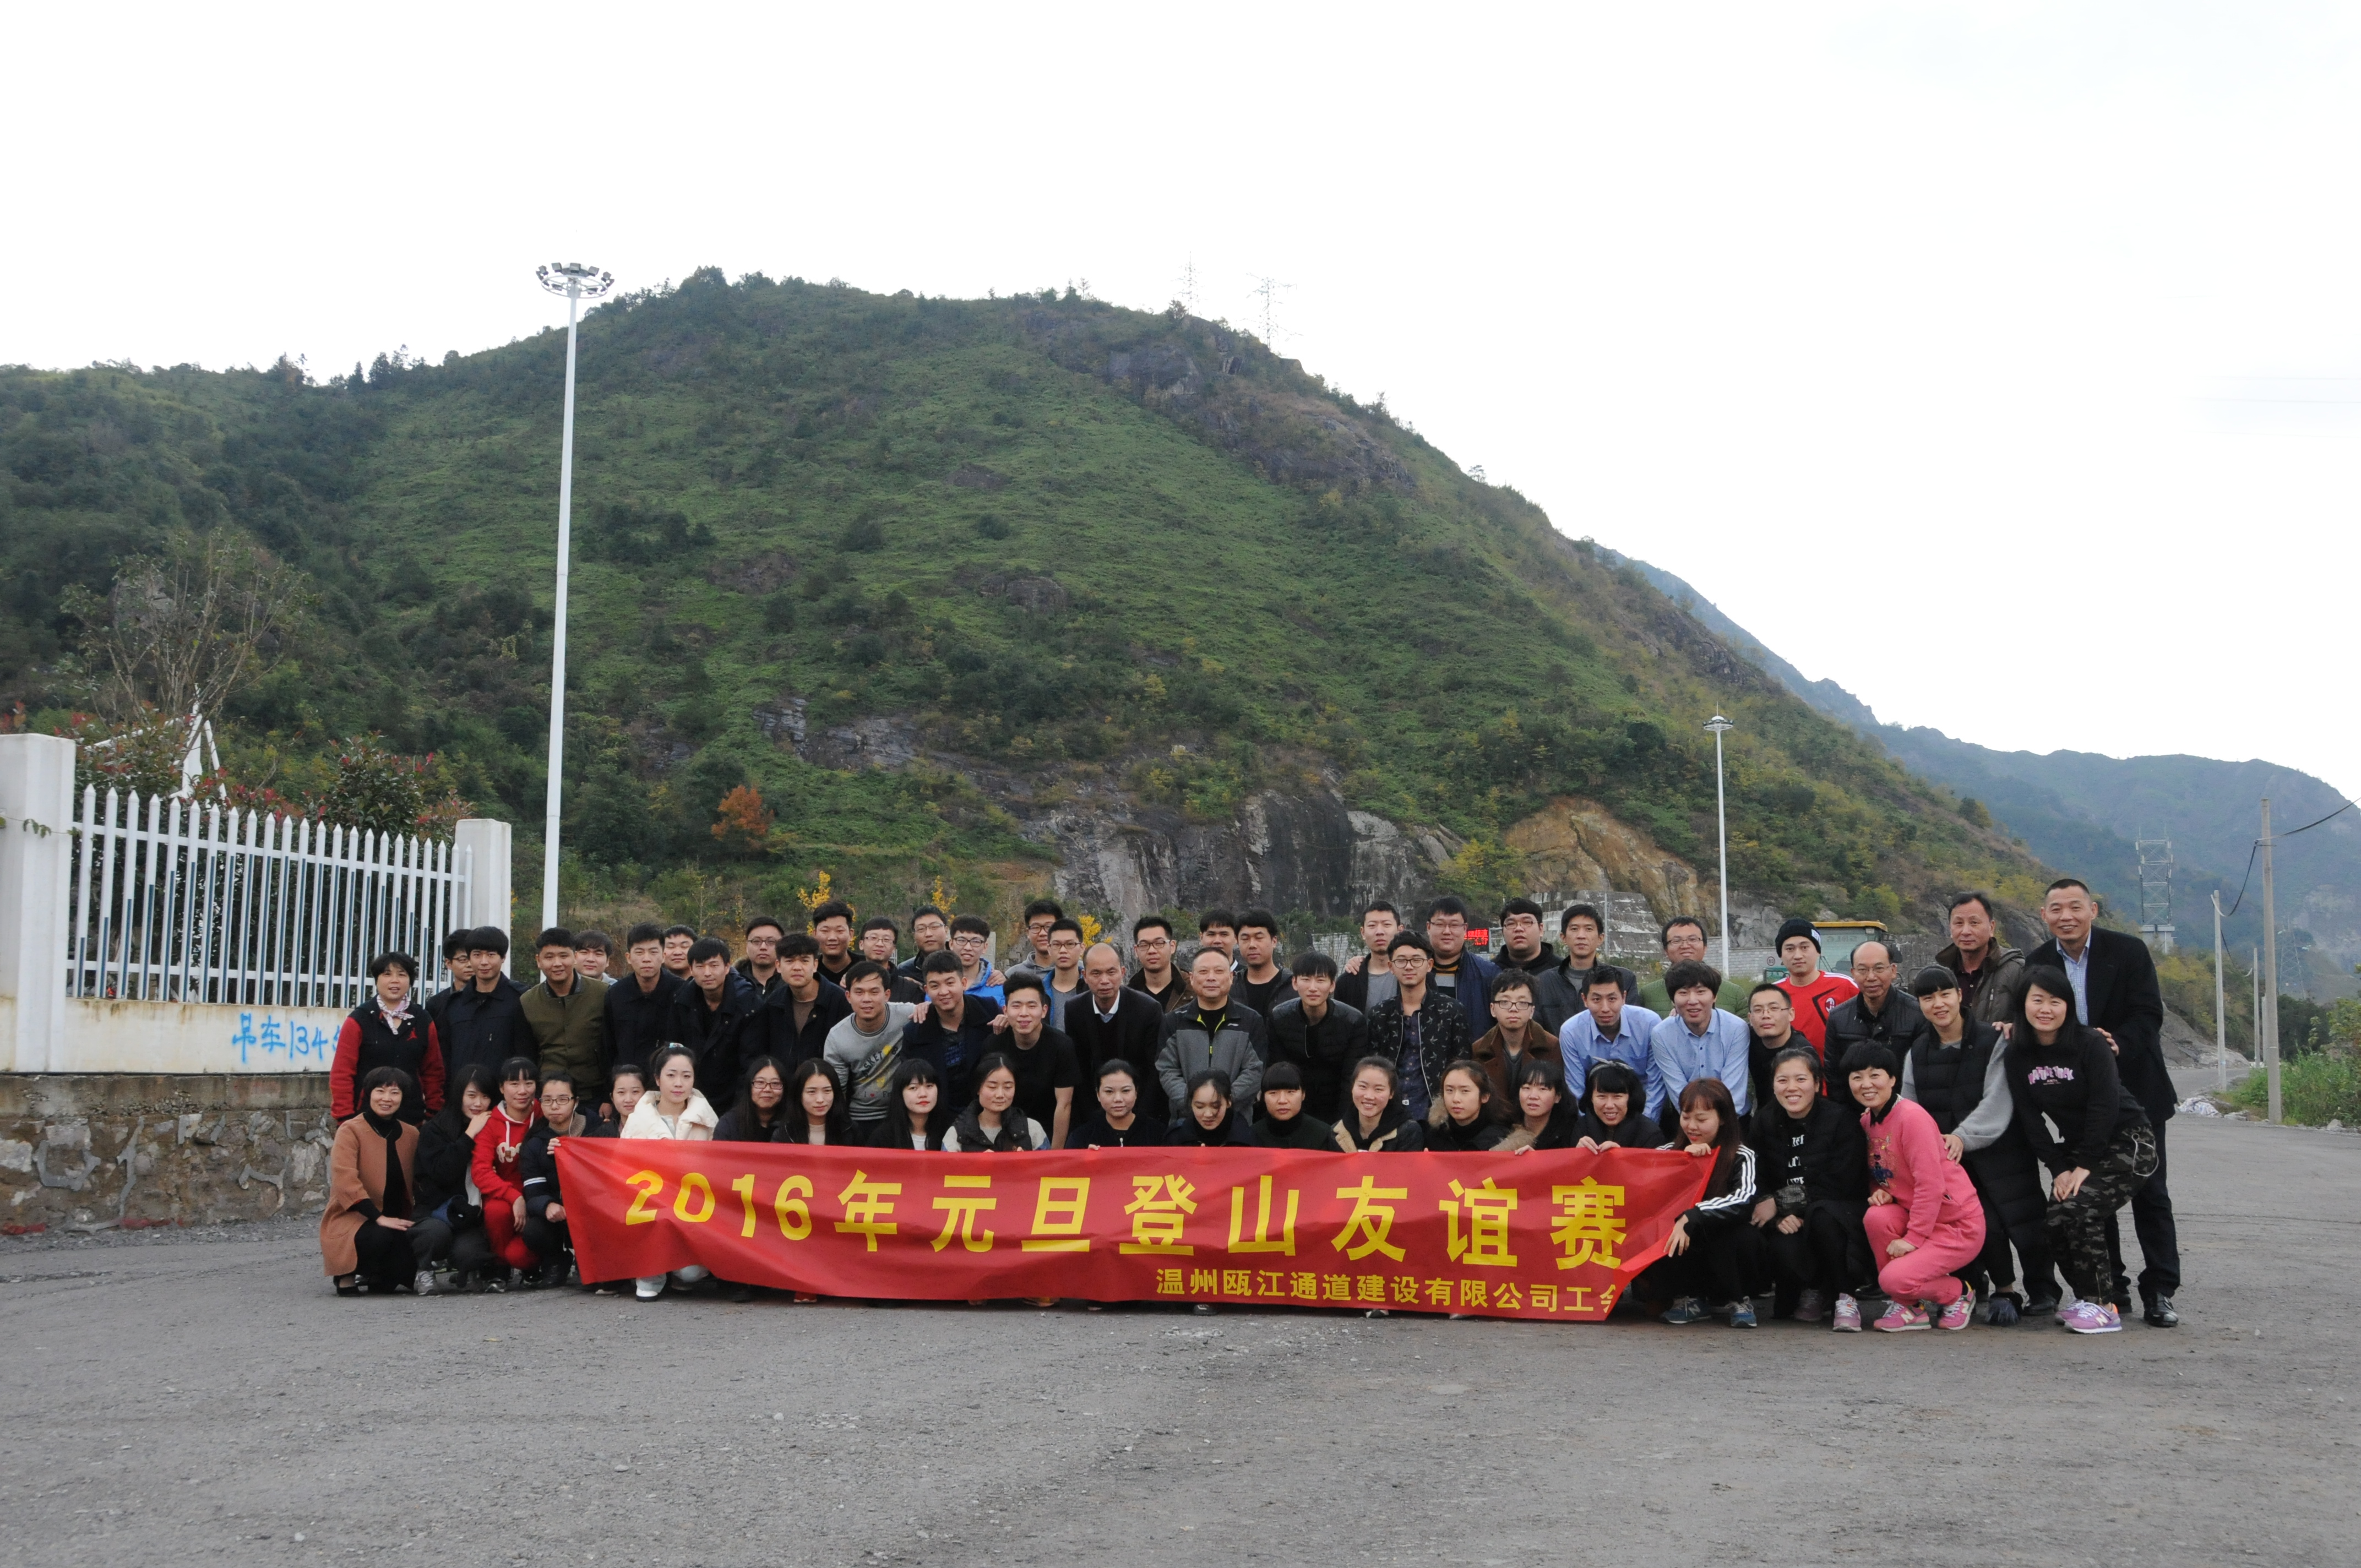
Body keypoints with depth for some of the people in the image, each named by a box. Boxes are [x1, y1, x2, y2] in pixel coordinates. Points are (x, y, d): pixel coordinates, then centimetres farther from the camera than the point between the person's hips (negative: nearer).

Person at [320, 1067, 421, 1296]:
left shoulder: (411, 1135, 10)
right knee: (382, 1237, -38)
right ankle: (348, 1275, -5)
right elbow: (345, 1180, -20)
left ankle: (382, 1278, 8)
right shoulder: (351, 1131, -7)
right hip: (352, 1219, -5)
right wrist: (378, 1217, -28)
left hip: (396, 1219, 5)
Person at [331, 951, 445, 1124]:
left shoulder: (423, 1021, 10)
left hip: (411, 1121, 3)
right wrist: (346, 1119, -8)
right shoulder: (359, 1020, -1)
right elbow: (341, 1074, -3)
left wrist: (433, 1115, 7)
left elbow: (433, 1072, 13)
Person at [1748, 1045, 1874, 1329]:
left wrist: (1781, 1201, -18)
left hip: (1840, 1214, -3)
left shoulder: (1841, 1119, -9)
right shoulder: (1766, 1122, 4)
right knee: (1783, 1251, -32)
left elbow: (1841, 1184, -16)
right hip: (1789, 1226, 3)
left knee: (1822, 1214, -37)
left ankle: (1846, 1298, -16)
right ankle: (1811, 1293, 6)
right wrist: (1780, 1217, -21)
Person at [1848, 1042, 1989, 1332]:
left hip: (1958, 1225, -7)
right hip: (1912, 1214, 7)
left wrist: (1913, 1238, -22)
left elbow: (1931, 1184, -23)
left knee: (1894, 1278, -24)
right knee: (1876, 1217, -24)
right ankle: (1910, 1307, -4)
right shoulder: (1866, 1121, 5)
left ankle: (1959, 1295, 9)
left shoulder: (1912, 1117, -20)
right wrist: (1879, 1191, -8)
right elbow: (1878, 1171, 16)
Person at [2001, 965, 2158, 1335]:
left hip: (2125, 1141, -6)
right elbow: (2029, 1118, -1)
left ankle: (2102, 1305, -14)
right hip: (2075, 1149, 6)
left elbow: (2105, 1106, -18)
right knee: (2055, 1220, -11)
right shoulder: (2018, 1055, -1)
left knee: (2081, 1209, -23)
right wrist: (2058, 1169, -9)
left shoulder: (2091, 1044, -15)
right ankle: (2087, 1297, 9)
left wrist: (2085, 1166, -18)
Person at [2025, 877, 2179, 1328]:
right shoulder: (2038, 963, 2)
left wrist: (2117, 1045, -29)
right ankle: (2110, 1288, 16)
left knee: (2149, 1193, 0)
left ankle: (2160, 1291, 5)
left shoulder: (2128, 951, -7)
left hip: (2135, 1090, -3)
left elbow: (2149, 1014, -12)